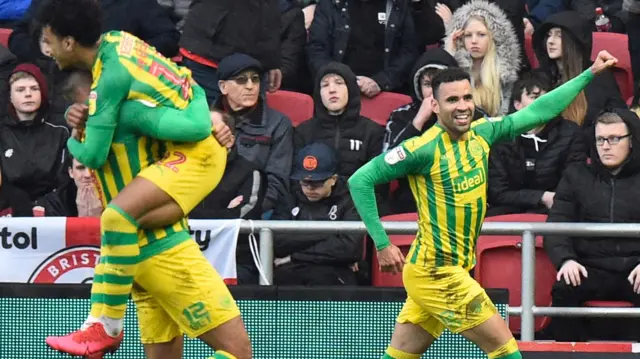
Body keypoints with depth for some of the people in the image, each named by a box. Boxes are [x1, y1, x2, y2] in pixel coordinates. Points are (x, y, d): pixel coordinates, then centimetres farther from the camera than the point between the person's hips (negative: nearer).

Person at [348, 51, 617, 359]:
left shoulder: (482, 134, 3)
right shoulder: (424, 149, -17)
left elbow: (538, 112, 12)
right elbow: (360, 180, -14)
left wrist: (590, 73, 12)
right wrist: (383, 245, -14)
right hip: (437, 275, -7)